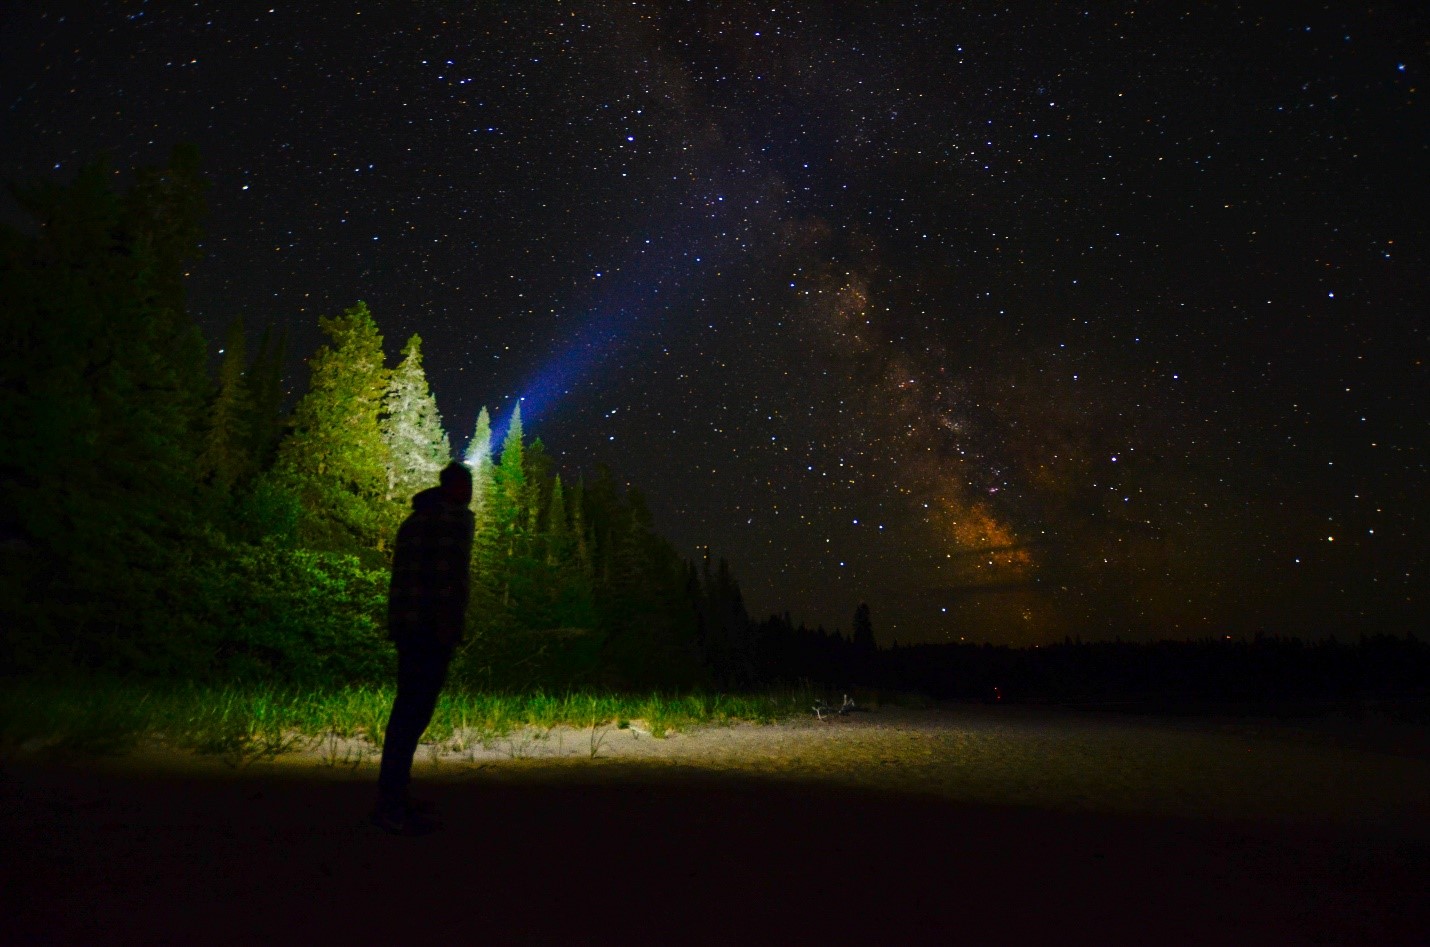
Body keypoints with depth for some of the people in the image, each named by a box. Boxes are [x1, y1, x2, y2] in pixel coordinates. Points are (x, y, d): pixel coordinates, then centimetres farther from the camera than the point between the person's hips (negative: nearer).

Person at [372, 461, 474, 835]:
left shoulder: (415, 518, 20)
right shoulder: (454, 517, -7)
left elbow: (403, 575, 20)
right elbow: (449, 575, -16)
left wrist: (398, 625, 22)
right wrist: (449, 626, -17)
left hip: (407, 623, 9)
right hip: (432, 626, -9)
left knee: (408, 707, 14)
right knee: (415, 711, -7)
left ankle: (393, 796, 21)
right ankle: (391, 805, -4)